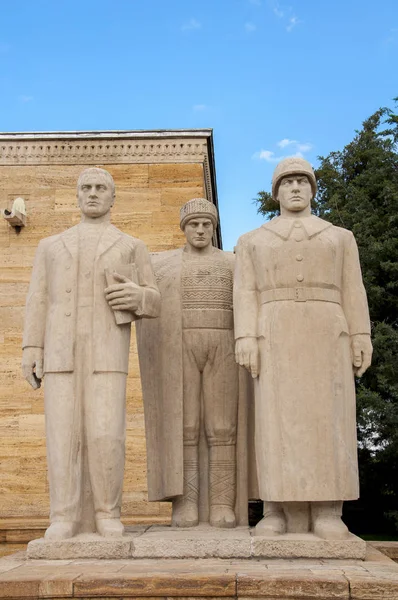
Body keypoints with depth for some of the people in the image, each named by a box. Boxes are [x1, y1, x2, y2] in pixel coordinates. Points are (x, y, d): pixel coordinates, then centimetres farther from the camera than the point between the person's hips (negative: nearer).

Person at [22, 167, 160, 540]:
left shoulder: (132, 247, 16)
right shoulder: (51, 246, 19)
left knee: (105, 434, -12)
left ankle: (106, 514, 1)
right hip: (61, 350, 1)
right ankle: (65, 519, 0)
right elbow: (39, 301, 10)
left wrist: (137, 296, -12)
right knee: (64, 434, -6)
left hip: (107, 350, -1)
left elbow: (152, 305, 13)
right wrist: (31, 349, -3)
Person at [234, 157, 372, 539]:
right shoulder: (252, 241, 16)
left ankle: (326, 514, -3)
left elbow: (352, 294, 10)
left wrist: (361, 340, -1)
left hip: (325, 335, 0)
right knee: (278, 419, -7)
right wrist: (246, 341, -8)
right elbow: (245, 294, 5)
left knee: (327, 419, -7)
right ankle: (282, 511, -3)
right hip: (275, 336, 0)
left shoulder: (340, 237, 17)